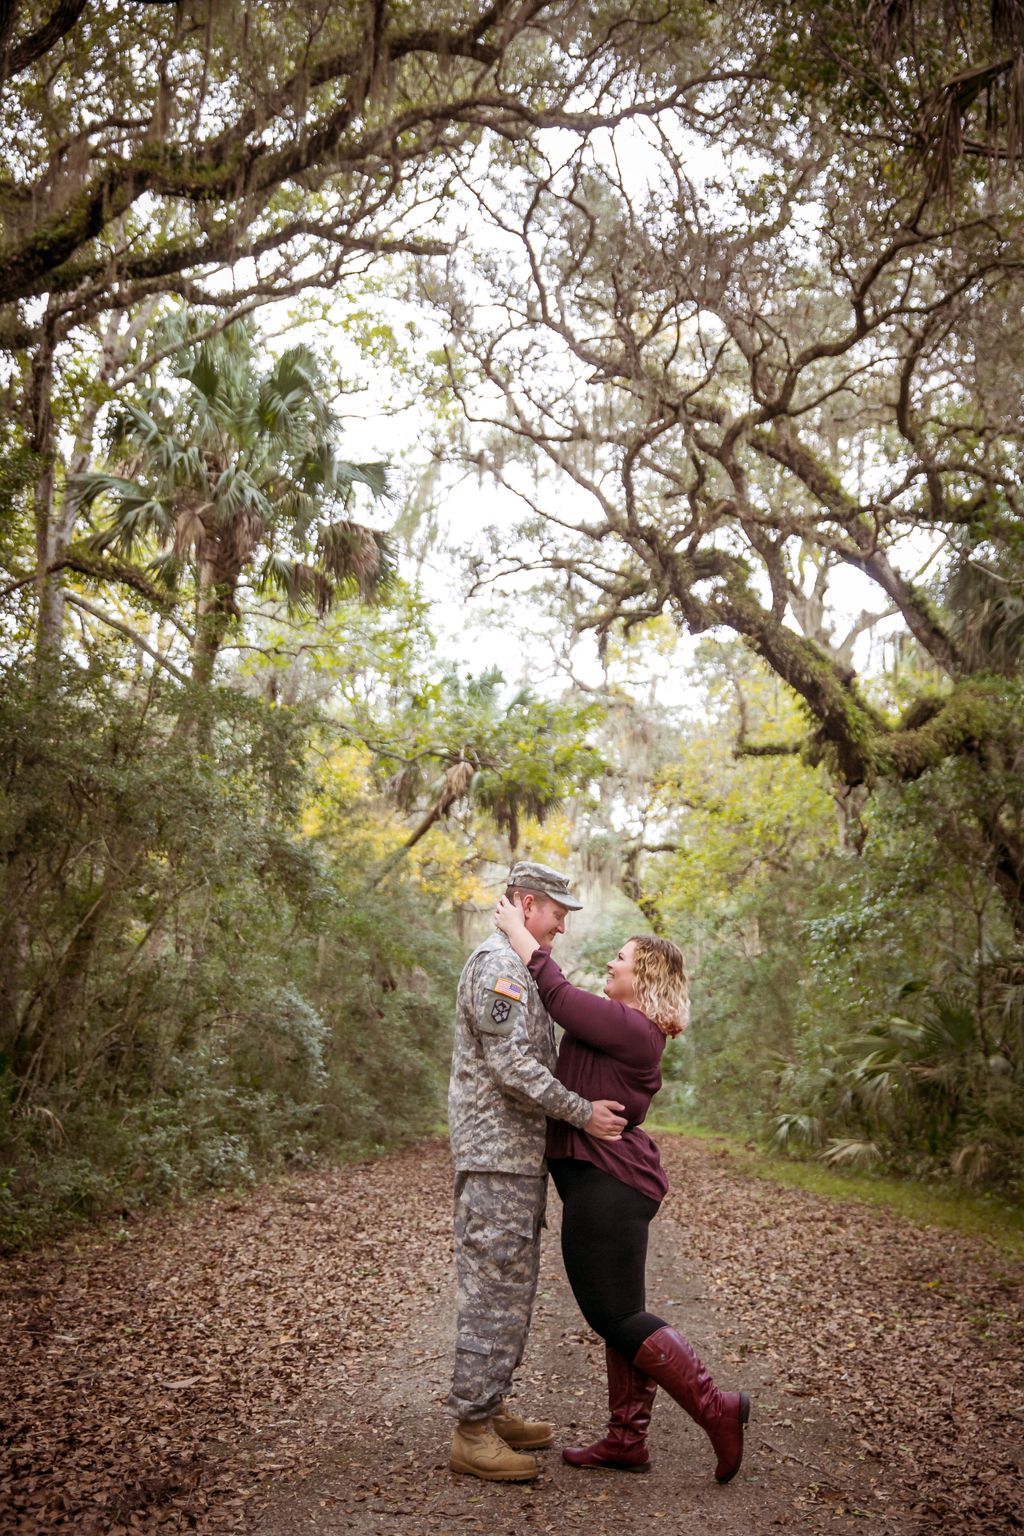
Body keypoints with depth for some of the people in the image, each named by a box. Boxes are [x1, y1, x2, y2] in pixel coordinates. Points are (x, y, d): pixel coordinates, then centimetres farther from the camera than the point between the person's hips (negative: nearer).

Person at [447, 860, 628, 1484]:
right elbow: (512, 1065, -22)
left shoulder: (518, 966, 20)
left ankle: (490, 1409, 24)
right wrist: (582, 1112, -17)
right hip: (497, 1155, -11)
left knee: (514, 1287, 15)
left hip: (521, 1154, 11)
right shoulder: (496, 963, -15)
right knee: (494, 1290, -6)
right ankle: (472, 1431, 2)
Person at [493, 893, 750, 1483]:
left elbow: (559, 997, -17)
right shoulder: (626, 1026, 13)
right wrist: (532, 937, 15)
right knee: (621, 1314, 14)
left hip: (608, 1185, -11)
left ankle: (717, 1409, 2)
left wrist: (517, 930, -8)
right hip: (609, 1184, 11)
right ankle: (627, 1440, 23)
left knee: (616, 1317, -3)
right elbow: (568, 999, 18)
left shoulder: (631, 1028, -18)